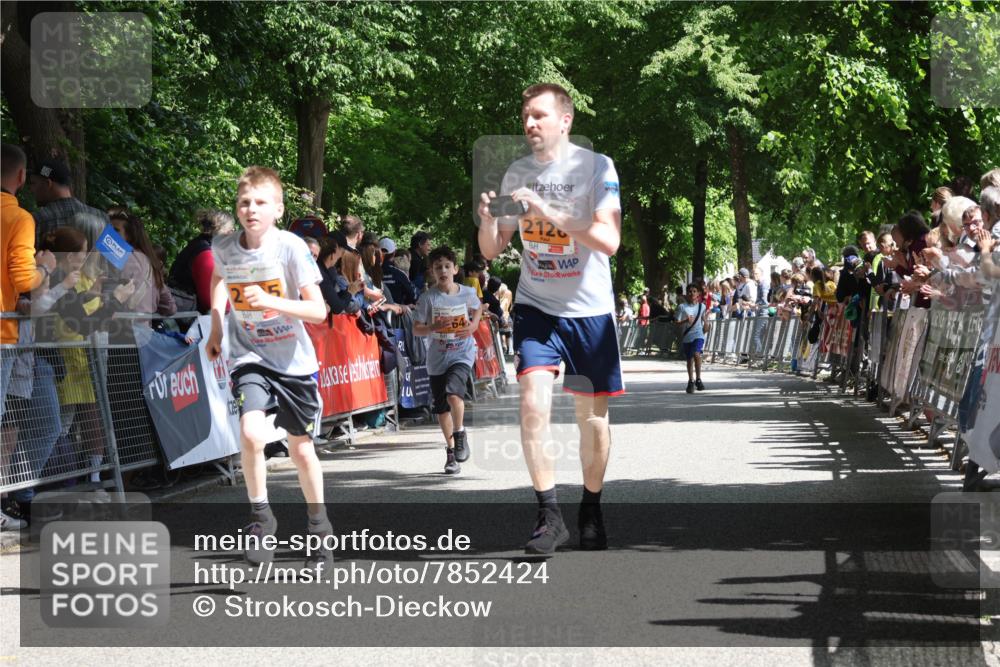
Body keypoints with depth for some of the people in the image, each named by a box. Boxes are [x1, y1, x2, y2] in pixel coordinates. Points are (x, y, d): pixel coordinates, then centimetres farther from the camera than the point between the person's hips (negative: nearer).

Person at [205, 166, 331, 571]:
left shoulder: (291, 248, -18)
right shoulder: (223, 248, -8)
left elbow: (318, 311, -20)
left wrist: (273, 302, -34)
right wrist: (216, 328, 15)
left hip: (293, 360, -1)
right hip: (249, 357, 1)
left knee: (300, 449, 11)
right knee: (251, 433, -25)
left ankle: (319, 527, 33)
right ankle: (260, 515, -4)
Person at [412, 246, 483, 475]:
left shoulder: (467, 293, -3)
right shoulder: (428, 297, -7)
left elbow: (478, 307, 20)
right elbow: (416, 329, -6)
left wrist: (473, 325, 1)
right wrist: (435, 327, -25)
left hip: (462, 354, -1)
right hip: (437, 357, 1)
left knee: (453, 393, -26)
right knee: (442, 408, 8)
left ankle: (460, 434, -1)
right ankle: (451, 450, 25)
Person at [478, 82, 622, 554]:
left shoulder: (596, 167, -9)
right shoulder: (517, 174, 4)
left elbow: (609, 241, -20)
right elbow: (492, 250, 7)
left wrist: (549, 212, -28)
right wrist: (487, 220, -15)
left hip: (590, 308, -2)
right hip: (536, 307, 2)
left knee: (592, 414, 7)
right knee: (532, 403, -17)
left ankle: (591, 512, 25)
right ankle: (549, 515, -11)